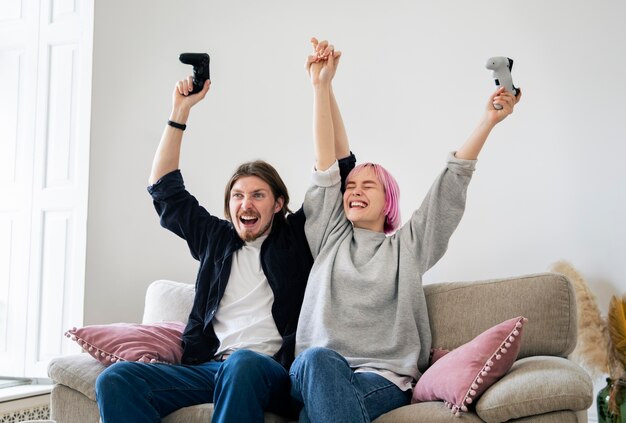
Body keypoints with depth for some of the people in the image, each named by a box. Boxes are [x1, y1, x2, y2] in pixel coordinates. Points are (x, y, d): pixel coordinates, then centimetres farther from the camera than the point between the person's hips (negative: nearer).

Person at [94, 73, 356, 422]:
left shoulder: (296, 236, 14)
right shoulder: (216, 239, 24)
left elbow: (340, 168, 8)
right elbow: (165, 190, 29)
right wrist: (180, 112, 23)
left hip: (273, 371, -4)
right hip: (209, 367, 4)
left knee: (242, 364, -42)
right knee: (115, 380, -22)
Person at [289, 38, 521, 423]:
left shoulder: (407, 246, 17)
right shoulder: (329, 237, 21)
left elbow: (451, 187, 9)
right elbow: (326, 168, 14)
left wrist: (489, 120, 1)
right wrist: (322, 86, 7)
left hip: (385, 380, -1)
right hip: (313, 371, 2)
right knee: (320, 361, -38)